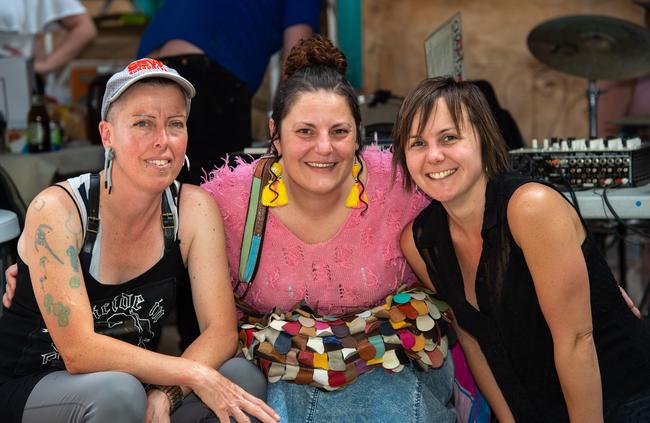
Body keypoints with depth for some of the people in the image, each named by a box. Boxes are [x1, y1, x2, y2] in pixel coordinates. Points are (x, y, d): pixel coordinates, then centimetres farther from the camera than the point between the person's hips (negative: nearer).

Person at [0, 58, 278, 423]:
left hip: (137, 380, 4)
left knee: (245, 379, -20)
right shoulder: (56, 210, -18)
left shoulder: (195, 209, -8)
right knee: (117, 393, -35)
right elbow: (79, 350, -24)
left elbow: (221, 330, -11)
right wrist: (195, 374, -30)